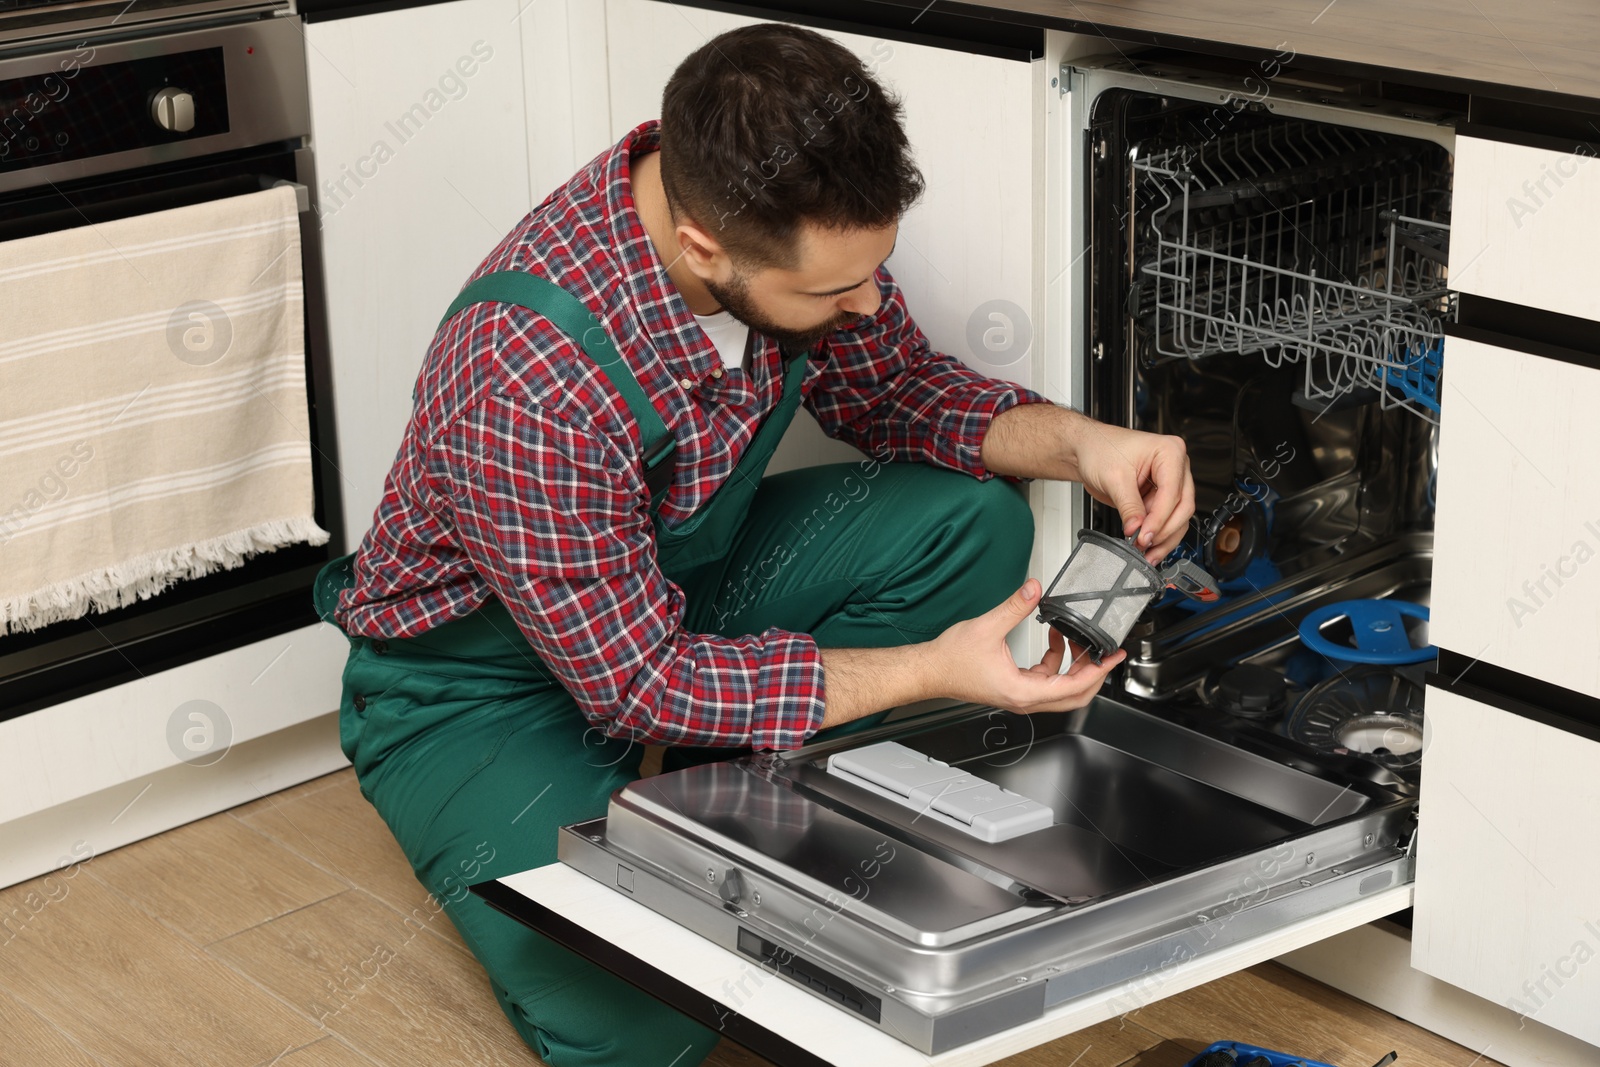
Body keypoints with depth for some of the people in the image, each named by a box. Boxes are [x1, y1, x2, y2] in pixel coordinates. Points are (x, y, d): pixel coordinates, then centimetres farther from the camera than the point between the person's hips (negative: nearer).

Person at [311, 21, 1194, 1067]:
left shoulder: (801, 226, -19)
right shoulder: (527, 379, -39)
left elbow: (899, 390, 0)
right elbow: (636, 683, -28)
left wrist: (1076, 441, -19)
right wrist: (929, 670, -29)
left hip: (680, 583, 7)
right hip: (487, 675, -7)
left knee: (977, 517, -13)